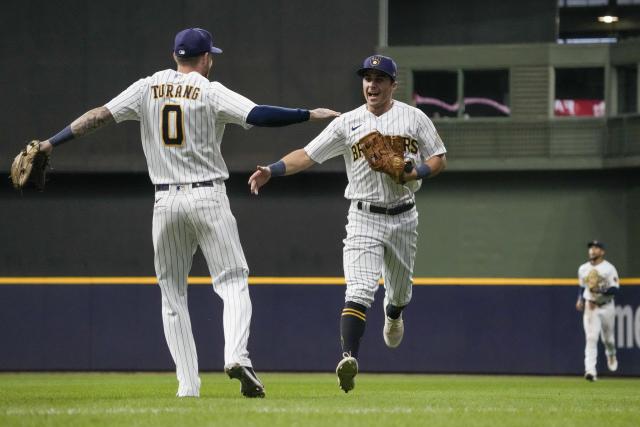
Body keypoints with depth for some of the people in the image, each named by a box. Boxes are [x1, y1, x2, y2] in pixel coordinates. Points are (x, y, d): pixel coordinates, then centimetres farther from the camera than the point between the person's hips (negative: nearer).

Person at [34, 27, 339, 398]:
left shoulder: (147, 89, 5)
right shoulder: (211, 92, -5)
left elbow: (99, 116, 1)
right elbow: (258, 115, -17)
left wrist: (51, 143, 6)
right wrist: (310, 115, -10)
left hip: (166, 201, 3)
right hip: (208, 199, -3)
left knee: (173, 293, 11)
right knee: (233, 282, -2)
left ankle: (188, 383, 3)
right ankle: (237, 355, -28)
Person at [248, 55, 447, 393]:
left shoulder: (414, 118, 1)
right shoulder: (347, 123, 0)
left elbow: (439, 159, 5)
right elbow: (308, 155, -5)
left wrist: (417, 172, -16)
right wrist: (272, 170, -20)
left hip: (403, 217, 2)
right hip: (364, 218, -2)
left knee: (400, 288, 20)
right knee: (359, 291, -19)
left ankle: (393, 314, 57)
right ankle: (348, 358, -30)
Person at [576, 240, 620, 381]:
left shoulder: (609, 268, -10)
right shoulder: (583, 269, 5)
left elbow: (615, 289, -14)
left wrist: (601, 290, -27)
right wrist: (580, 299, 5)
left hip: (606, 307, -2)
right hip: (590, 307, 2)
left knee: (608, 338, 14)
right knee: (591, 338, -13)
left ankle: (611, 356, 49)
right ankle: (590, 370, -21)